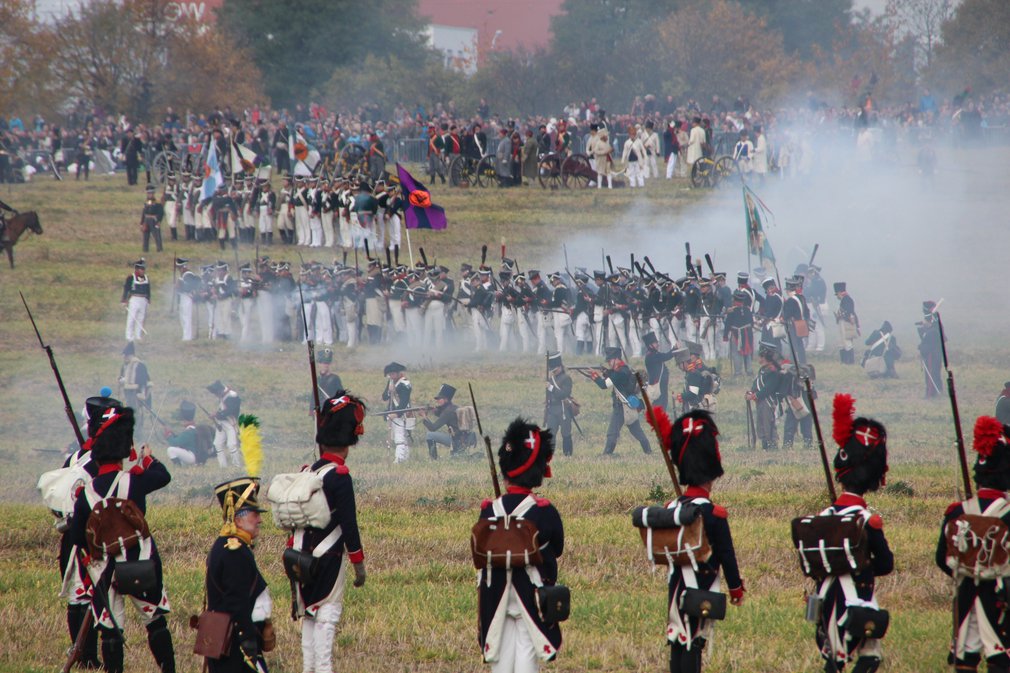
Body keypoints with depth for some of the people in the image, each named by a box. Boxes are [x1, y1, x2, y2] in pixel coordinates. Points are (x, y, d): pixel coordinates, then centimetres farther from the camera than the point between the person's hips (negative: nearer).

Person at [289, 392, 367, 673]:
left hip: (303, 555, 7)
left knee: (309, 614, 13)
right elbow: (348, 523, -15)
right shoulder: (339, 476, -13)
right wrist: (359, 563, -9)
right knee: (327, 615, -6)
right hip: (330, 558, -7)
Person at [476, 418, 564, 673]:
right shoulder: (545, 512, -12)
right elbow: (557, 549, 2)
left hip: (496, 594, 2)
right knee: (527, 652, 1)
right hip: (533, 593, -2)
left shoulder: (489, 511, -5)